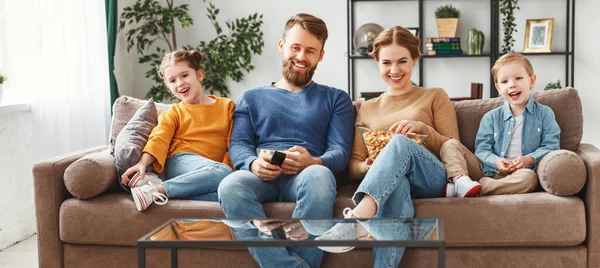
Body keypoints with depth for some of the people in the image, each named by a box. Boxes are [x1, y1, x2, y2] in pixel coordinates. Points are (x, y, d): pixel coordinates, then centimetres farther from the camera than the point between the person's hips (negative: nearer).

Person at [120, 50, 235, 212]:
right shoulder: (173, 113, 18)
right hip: (181, 161, -2)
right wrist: (143, 163, -19)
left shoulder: (227, 106, 18)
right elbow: (159, 139, 0)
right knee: (222, 172, -36)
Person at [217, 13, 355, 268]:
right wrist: (253, 163, -15)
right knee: (230, 186, -36)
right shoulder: (251, 97, 25)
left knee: (319, 176, -39)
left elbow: (340, 151, 7)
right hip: (261, 176, 1)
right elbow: (238, 144, 11)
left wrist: (314, 162, -19)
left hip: (305, 176, -1)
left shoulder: (336, 99, 21)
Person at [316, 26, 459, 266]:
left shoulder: (435, 96, 18)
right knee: (396, 183, -40)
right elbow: (353, 166, 18)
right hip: (389, 183, 1)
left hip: (432, 179, -1)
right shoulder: (367, 109, 24)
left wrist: (423, 128, -9)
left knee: (400, 143, -36)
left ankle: (356, 219, -54)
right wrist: (367, 168, -8)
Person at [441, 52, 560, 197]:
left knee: (529, 177, -38)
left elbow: (551, 145, 0)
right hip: (487, 169, 2)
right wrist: (496, 161, -19)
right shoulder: (491, 117, 11)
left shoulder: (544, 113, 8)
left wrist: (529, 159, -18)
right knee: (450, 145, -11)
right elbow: (482, 149, 3)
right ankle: (461, 179, -42)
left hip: (517, 173, -2)